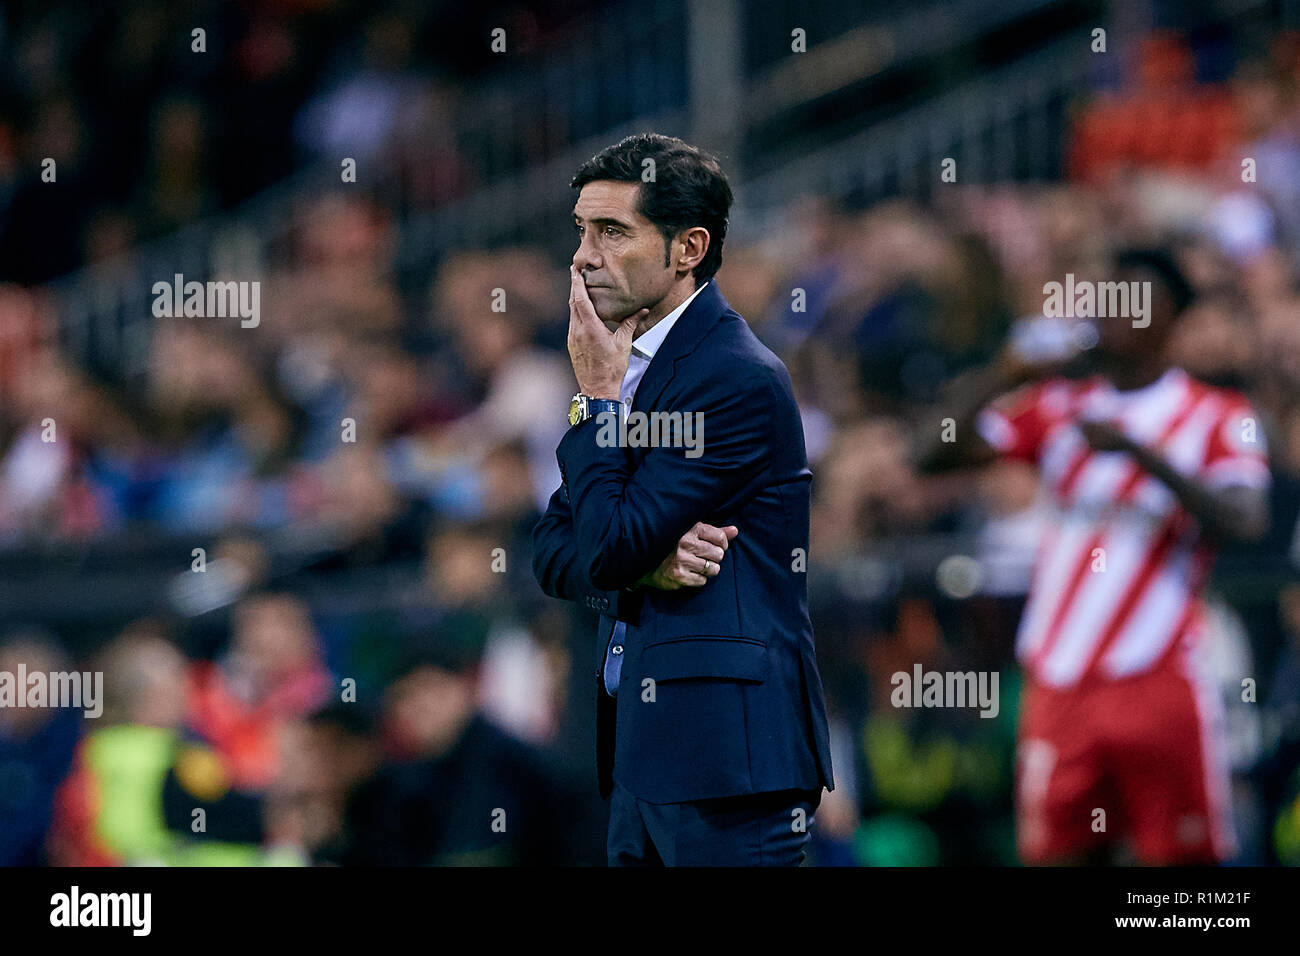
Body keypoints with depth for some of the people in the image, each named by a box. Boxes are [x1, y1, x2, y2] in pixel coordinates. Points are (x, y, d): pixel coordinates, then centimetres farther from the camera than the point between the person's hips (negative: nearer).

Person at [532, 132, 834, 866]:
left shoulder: (739, 378, -14)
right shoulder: (633, 366, 16)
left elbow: (608, 549, -17)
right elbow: (554, 554, 12)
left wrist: (598, 393, -8)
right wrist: (645, 566, -9)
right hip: (646, 750, 9)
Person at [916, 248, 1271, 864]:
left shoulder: (1217, 416, 4)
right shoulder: (1059, 406, 15)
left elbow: (1244, 524, -13)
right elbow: (937, 455, 8)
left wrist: (1138, 450, -20)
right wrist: (1008, 373, -4)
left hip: (1157, 677, -3)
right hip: (1058, 686, 3)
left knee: (1179, 860, -4)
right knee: (1056, 857, -1)